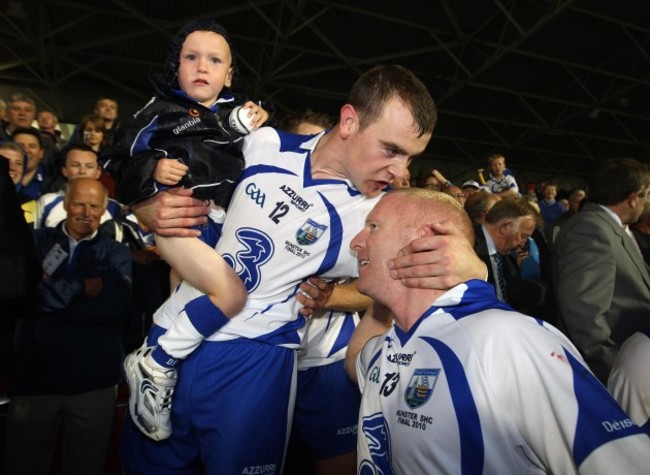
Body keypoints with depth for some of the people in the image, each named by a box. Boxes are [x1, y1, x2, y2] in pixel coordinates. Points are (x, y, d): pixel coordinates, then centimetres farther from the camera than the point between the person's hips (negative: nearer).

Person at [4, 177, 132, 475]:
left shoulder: (116, 254, 2)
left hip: (94, 383, 0)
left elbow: (116, 306, -14)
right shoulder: (36, 241, 5)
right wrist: (78, 287, -16)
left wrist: (47, 297, -12)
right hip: (34, 378, 1)